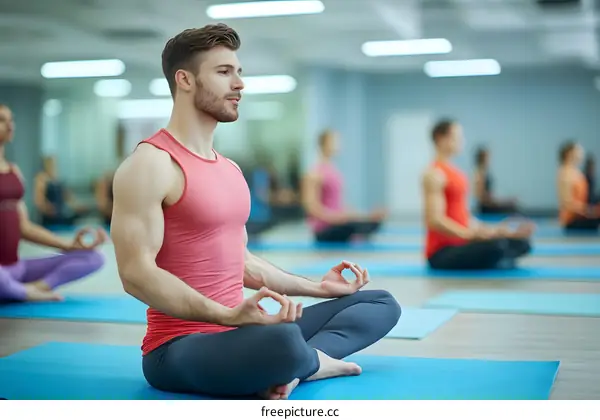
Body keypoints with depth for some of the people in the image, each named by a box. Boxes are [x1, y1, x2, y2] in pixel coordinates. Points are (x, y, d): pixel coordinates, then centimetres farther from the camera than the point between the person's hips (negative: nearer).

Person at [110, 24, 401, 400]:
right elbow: (136, 273, -21)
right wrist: (229, 315, -31)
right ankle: (314, 362, -7)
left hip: (238, 332, 9)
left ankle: (290, 365, -12)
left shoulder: (231, 169, 15)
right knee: (282, 341, -42)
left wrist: (316, 287, 16)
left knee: (382, 304, 12)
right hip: (180, 347, -9)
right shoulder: (150, 164, -13)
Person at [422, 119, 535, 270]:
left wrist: (492, 230, 7)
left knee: (521, 243, 5)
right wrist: (471, 234, -30)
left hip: (460, 245, 9)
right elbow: (435, 221, -22)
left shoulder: (456, 173, 17)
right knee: (496, 245, -33)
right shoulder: (435, 174, -12)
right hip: (442, 253, -9)